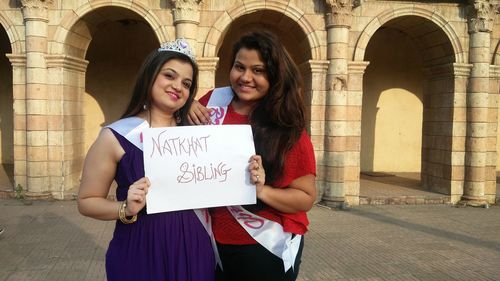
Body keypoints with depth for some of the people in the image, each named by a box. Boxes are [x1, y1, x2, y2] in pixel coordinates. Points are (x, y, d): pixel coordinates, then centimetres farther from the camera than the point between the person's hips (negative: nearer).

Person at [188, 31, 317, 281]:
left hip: (267, 250, -2)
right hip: (213, 243, 3)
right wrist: (188, 115, -10)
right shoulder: (213, 102, -5)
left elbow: (306, 198, -9)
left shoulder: (288, 130, -11)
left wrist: (262, 190, -25)